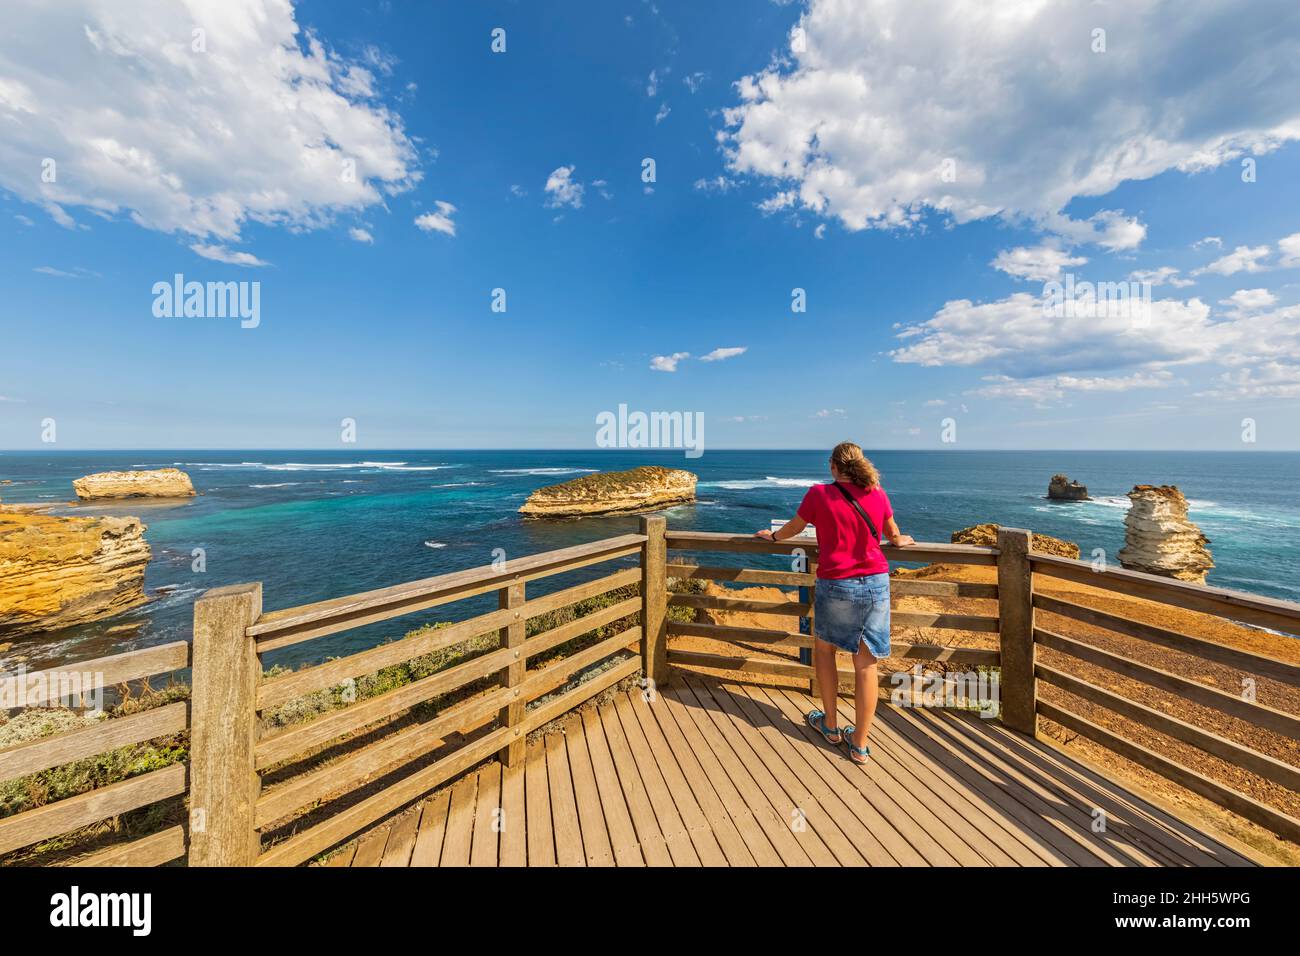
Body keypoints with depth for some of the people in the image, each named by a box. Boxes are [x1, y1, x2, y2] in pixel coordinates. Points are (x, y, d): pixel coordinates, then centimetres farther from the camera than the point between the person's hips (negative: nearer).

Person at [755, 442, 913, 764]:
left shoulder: (819, 494, -8)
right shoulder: (878, 494, 3)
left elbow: (793, 528, 7)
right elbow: (893, 534, 21)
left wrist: (773, 536, 28)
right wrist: (900, 540, 45)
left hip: (836, 585, -3)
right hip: (876, 583, 3)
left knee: (824, 646, 20)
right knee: (866, 662, 10)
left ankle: (830, 725, 30)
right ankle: (860, 743, 22)